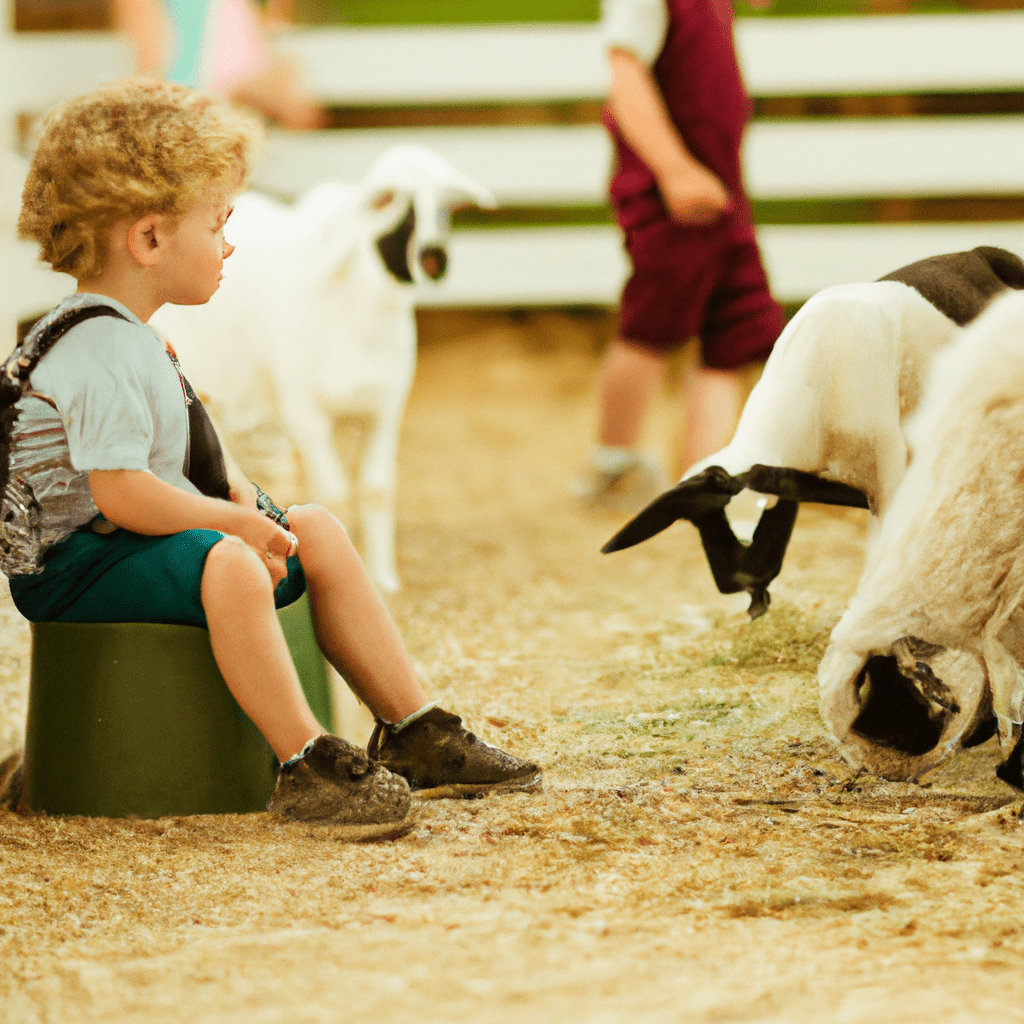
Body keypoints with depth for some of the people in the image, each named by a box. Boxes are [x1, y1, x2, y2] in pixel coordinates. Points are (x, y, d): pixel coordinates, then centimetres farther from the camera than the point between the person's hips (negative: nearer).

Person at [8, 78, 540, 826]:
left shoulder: (129, 337, 14)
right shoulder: (100, 353, -22)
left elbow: (179, 448, 24)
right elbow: (119, 492, -29)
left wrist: (238, 493, 5)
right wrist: (233, 521, -20)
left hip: (130, 542, 11)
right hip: (75, 563, -11)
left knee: (318, 533, 10)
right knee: (227, 567, -37)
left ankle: (414, 729, 12)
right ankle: (307, 765, -34)